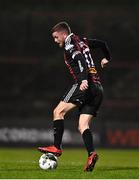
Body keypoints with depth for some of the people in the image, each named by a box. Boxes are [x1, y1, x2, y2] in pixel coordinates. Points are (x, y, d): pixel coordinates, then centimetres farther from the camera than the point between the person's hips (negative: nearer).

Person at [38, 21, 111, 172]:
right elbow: (102, 44, 37)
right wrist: (106, 58, 57)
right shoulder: (82, 41, 24)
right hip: (98, 89, 9)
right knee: (83, 126, 3)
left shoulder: (69, 44, -1)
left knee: (58, 112, -8)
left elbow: (81, 59, -18)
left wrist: (84, 80, -31)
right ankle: (91, 154, -17)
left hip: (85, 86, -9)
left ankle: (57, 147, -15)